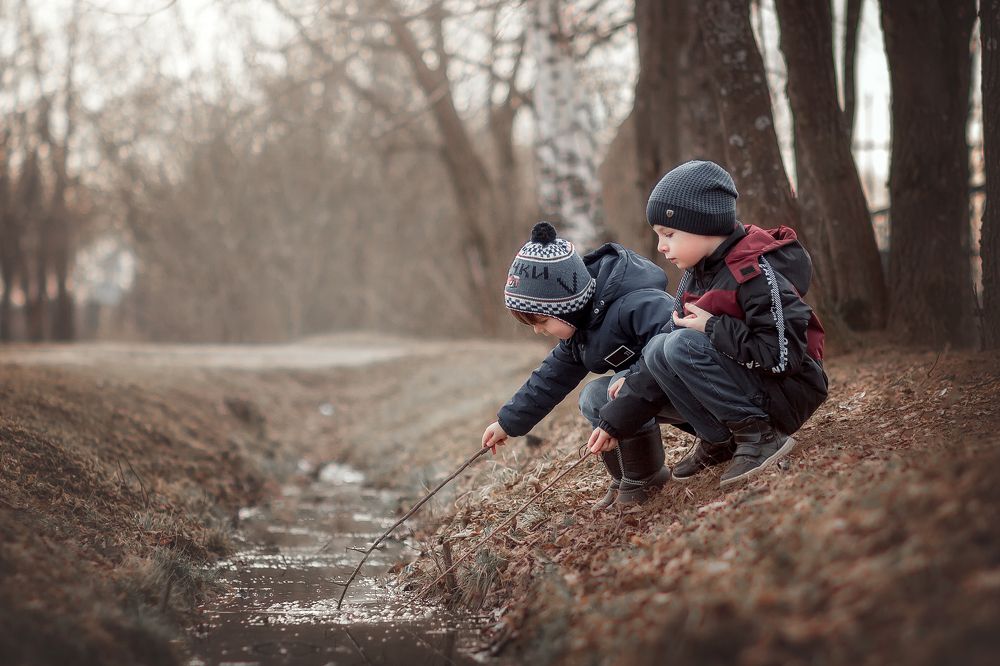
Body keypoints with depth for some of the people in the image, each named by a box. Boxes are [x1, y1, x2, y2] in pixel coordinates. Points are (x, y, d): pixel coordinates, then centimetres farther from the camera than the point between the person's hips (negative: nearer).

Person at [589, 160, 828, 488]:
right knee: (657, 349, -4)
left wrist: (713, 328, -21)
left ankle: (761, 435, -17)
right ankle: (719, 440, 2)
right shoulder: (696, 276, 7)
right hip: (751, 382, 9)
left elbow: (784, 357, -28)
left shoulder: (757, 274, -21)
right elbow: (663, 352, 8)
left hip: (790, 394, -9)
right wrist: (617, 421, 3)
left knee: (683, 346, -24)